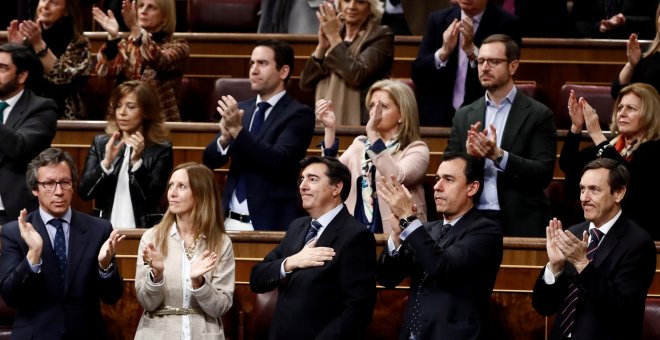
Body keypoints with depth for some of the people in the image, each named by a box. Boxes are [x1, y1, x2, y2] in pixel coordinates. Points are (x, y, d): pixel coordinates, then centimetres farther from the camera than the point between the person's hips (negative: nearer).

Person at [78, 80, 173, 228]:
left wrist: (137, 161, -18)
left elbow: (153, 197, -7)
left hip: (142, 231, -2)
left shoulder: (161, 149, 2)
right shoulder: (100, 143, 9)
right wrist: (106, 162, -15)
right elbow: (84, 192, 0)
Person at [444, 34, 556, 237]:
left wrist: (499, 155, -19)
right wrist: (468, 155, -12)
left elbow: (544, 174, -8)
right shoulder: (464, 116, 11)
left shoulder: (538, 115, 0)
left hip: (519, 225, -3)